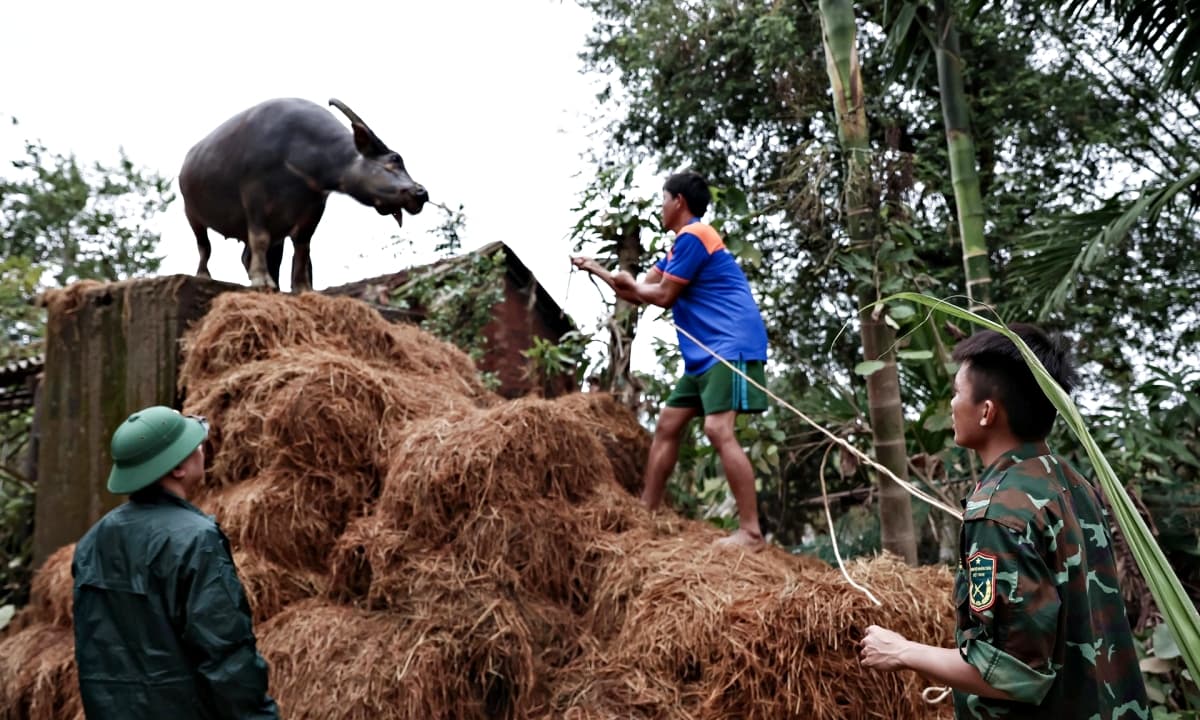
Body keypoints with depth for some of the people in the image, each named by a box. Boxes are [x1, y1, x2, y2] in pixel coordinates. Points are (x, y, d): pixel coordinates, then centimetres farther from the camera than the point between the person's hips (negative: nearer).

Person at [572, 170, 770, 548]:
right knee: (667, 426, 11)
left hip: (731, 346, -11)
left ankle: (750, 531, -19)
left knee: (718, 430, -21)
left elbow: (662, 296, -8)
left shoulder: (693, 236, -9)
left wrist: (630, 284, 10)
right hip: (706, 353, 11)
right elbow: (640, 291, 26)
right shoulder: (683, 243, 22)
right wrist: (595, 269, 29)